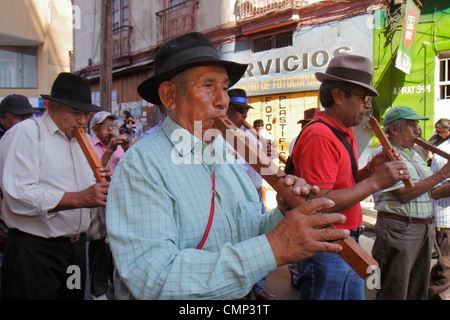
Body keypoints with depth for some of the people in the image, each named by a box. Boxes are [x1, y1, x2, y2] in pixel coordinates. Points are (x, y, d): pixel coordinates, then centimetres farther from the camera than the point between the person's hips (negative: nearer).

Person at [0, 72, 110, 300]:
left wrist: (101, 185, -4)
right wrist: (78, 198, -27)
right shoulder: (25, 133, -10)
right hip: (34, 252, -7)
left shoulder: (77, 139, 16)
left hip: (76, 246, 7)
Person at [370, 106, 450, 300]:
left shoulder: (415, 155, 19)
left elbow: (430, 192, 20)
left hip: (425, 229, 9)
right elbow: (404, 194, -19)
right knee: (394, 293, 0)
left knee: (418, 292, 16)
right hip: (398, 229, -9)